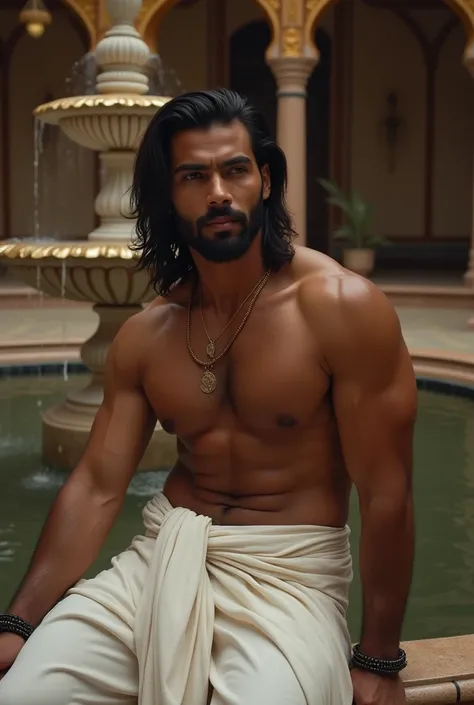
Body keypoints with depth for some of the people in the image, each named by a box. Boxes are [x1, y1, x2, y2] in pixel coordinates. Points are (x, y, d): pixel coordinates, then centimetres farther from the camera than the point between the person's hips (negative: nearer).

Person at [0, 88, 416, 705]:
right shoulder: (144, 337, 3)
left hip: (290, 571, -3)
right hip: (162, 560, 4)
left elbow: (386, 496, -12)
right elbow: (96, 487, 0)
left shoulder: (343, 308, -13)